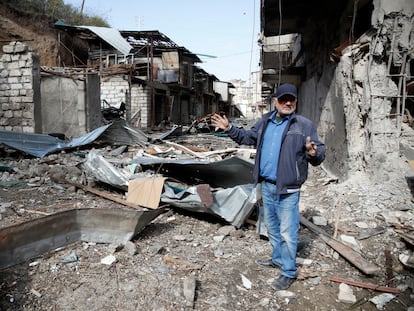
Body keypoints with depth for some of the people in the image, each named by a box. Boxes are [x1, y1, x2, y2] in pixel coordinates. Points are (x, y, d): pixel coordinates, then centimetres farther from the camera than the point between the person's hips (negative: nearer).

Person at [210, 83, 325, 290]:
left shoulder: (304, 125, -10)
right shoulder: (265, 122, 7)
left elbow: (320, 153, -12)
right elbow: (247, 137, 21)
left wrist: (313, 153, -35)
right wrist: (229, 128, 13)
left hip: (287, 190, -6)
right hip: (266, 186, 7)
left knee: (287, 232, 1)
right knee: (272, 227, 22)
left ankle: (289, 272, 19)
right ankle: (278, 259, 42)